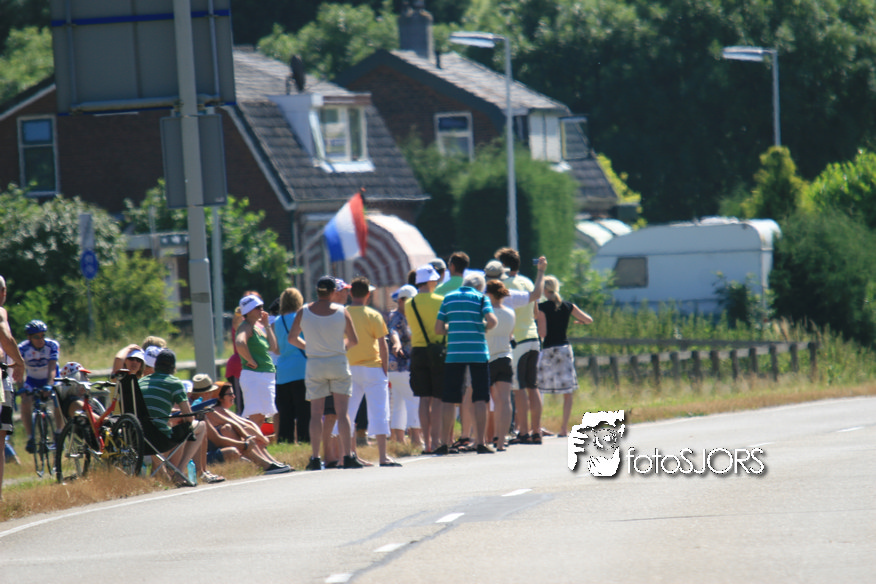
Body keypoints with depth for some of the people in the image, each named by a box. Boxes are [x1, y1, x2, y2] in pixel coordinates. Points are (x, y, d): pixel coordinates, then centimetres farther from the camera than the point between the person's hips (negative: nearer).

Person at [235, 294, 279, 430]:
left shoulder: (258, 326, 16)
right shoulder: (246, 327, -11)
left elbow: (273, 347, 13)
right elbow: (240, 343, -32)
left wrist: (266, 325, 10)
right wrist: (251, 361, -22)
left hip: (267, 376, 9)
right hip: (253, 375, -9)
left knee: (260, 419, 11)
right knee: (256, 417, -12)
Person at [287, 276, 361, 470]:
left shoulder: (303, 312, -3)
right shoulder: (341, 312, -5)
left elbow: (292, 338, 3)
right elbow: (354, 340, 1)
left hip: (314, 365, 1)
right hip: (338, 363, -1)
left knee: (316, 414, 4)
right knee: (342, 412, 1)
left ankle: (315, 458, 0)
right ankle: (347, 457, -4)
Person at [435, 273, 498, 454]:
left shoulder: (449, 298, 9)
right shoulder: (480, 298, 0)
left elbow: (438, 329, 7)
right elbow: (492, 320, -15)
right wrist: (484, 328, 6)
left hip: (454, 354, 2)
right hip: (478, 353, -2)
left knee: (450, 399, 8)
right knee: (480, 398, 1)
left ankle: (445, 442, 7)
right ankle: (481, 442, -5)